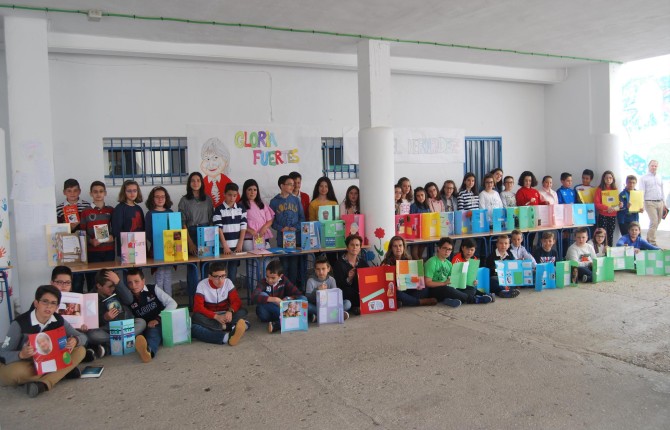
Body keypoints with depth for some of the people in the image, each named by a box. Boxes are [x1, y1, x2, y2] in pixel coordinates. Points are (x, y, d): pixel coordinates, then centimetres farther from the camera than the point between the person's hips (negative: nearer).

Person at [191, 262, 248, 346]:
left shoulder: (228, 282, -6)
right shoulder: (202, 285, -13)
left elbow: (236, 301, -8)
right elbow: (198, 307, -19)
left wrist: (230, 311, -32)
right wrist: (216, 316, -33)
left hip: (225, 315, 2)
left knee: (242, 311, -23)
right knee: (196, 317, -35)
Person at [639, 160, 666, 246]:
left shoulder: (659, 178, 16)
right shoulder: (644, 178, 0)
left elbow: (662, 191, 21)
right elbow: (641, 192, -6)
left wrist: (664, 204, 18)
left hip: (660, 203, 6)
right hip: (650, 203, -6)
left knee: (657, 222, 7)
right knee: (654, 222, -14)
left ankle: (649, 239, 20)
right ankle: (652, 242, -8)